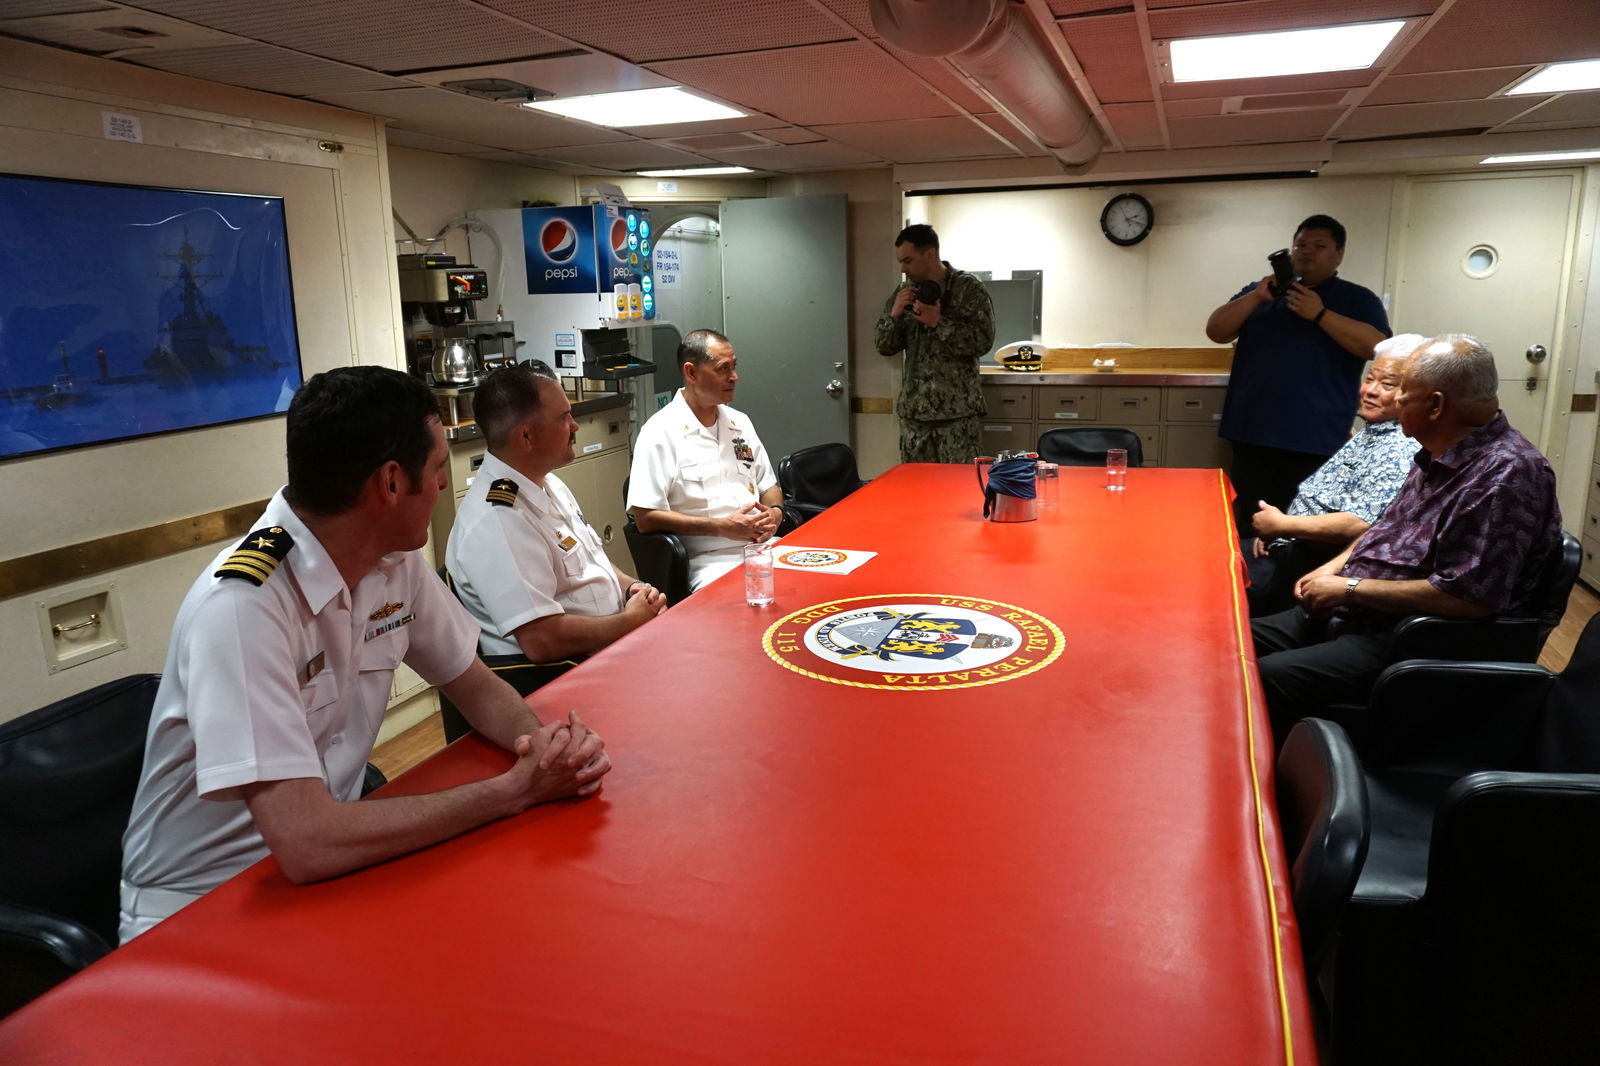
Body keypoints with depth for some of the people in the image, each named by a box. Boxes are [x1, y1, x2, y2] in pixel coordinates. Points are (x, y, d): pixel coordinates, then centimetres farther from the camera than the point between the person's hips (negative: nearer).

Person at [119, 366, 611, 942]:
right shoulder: (243, 604, -28)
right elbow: (305, 843, -32)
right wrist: (517, 788, -25)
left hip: (320, 867, 6)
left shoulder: (396, 565, -6)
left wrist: (546, 742, -17)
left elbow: (480, 689, 6)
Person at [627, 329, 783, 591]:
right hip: (711, 562, -7)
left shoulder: (740, 422, 18)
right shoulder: (660, 432, -5)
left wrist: (775, 512, 0)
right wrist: (721, 527, -15)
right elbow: (646, 518, -11)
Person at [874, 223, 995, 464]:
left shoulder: (968, 287, -4)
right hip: (913, 408, 5)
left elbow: (983, 341, -12)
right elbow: (884, 347, 10)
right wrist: (894, 315, -8)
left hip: (957, 409, -5)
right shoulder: (903, 293, 12)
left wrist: (939, 323, -19)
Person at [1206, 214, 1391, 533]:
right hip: (1253, 436, 3)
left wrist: (1320, 314, -14)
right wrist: (1258, 297, -8)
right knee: (1248, 528, 6)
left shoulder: (1359, 299, 7)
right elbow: (1216, 331, 5)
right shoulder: (1258, 291, 16)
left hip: (1318, 441, -2)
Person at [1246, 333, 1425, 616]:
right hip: (1290, 546, 10)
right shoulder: (1368, 434, 14)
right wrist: (1274, 527, 2)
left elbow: (1358, 525, -26)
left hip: (1316, 565, -10)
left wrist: (1283, 525, -16)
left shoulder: (1403, 451, -17)